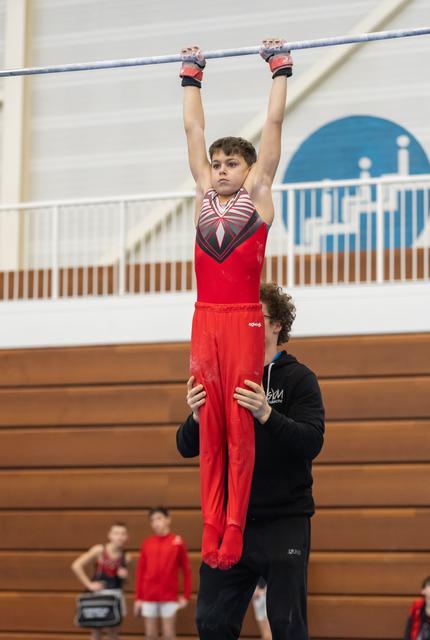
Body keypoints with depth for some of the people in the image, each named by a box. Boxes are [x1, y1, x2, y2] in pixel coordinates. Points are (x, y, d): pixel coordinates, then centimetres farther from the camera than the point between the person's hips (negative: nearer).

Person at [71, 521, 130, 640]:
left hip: (114, 594, 2)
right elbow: (76, 566, -13)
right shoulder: (99, 550, -11)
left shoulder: (125, 557, -1)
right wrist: (89, 584, -13)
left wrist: (123, 575, -9)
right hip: (98, 594, -2)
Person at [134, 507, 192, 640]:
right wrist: (138, 597, 4)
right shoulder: (146, 544, 4)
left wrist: (186, 595, -2)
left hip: (169, 598, -2)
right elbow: (140, 572, 7)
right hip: (149, 597, 2)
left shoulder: (177, 542, -1)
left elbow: (186, 570, 2)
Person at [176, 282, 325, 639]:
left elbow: (312, 442, -14)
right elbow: (188, 448, 5)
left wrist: (266, 414, -29)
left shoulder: (298, 378, -1)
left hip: (284, 522, -4)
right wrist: (197, 417, -16)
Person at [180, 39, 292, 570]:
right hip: (204, 321, 4)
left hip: (244, 322, -4)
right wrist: (191, 76, 24)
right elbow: (193, 129, 20)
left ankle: (234, 528, 2)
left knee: (239, 429, -1)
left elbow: (274, 123, 5)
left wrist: (280, 69, 10)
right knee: (209, 429, 5)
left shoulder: (257, 194, 5)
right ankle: (210, 527, 8)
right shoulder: (204, 195, 14)